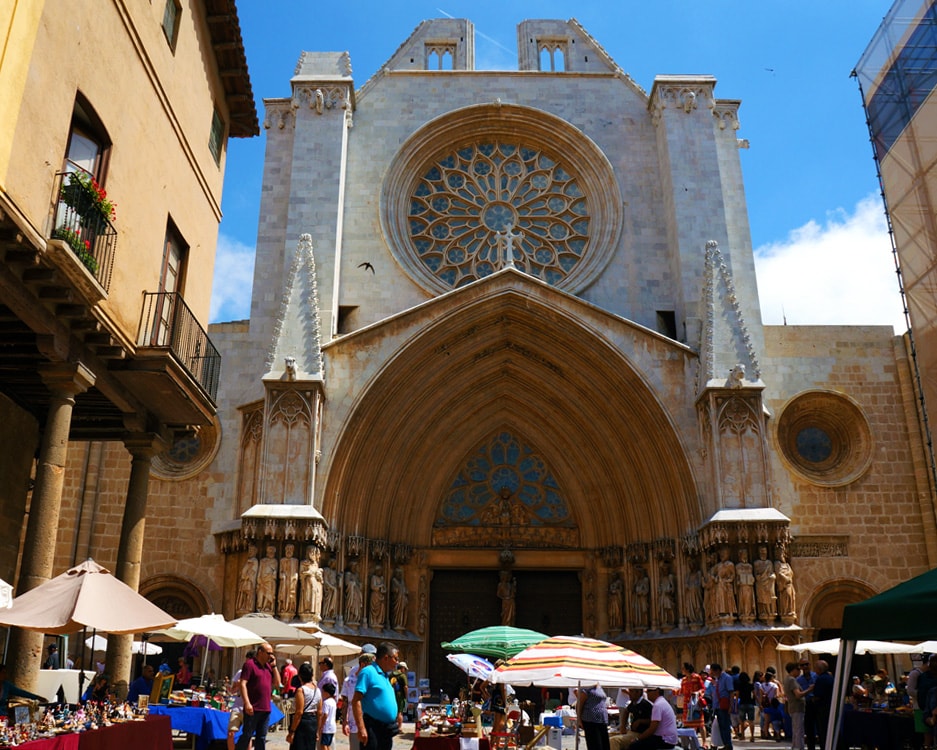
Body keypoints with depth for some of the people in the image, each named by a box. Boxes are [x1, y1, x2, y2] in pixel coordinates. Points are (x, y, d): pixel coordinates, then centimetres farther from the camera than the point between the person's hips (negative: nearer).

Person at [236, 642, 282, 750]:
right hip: (253, 709, -7)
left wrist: (274, 666, 6)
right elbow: (243, 684, -13)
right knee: (247, 735, -2)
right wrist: (247, 703, -21)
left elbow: (277, 683, 13)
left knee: (261, 737, 10)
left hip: (266, 709, 7)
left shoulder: (268, 666, 15)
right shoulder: (250, 664, -6)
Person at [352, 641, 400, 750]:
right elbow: (356, 701, -18)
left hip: (387, 730, 9)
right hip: (373, 729, -9)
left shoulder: (385, 675, 17)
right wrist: (361, 728, -24)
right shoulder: (368, 672, -11)